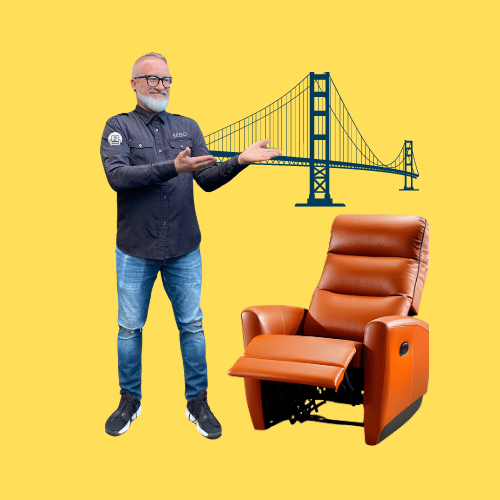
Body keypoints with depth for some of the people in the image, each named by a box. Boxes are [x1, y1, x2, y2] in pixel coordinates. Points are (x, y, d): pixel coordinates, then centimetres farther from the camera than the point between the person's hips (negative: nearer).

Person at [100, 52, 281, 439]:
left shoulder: (188, 127, 11)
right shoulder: (119, 126, 0)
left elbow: (208, 180, 5)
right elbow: (117, 175, -17)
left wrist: (239, 161, -13)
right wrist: (173, 167, -27)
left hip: (184, 248, 2)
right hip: (135, 250, -2)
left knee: (192, 326, 6)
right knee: (130, 328, 8)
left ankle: (197, 402, 20)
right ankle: (130, 402, 26)